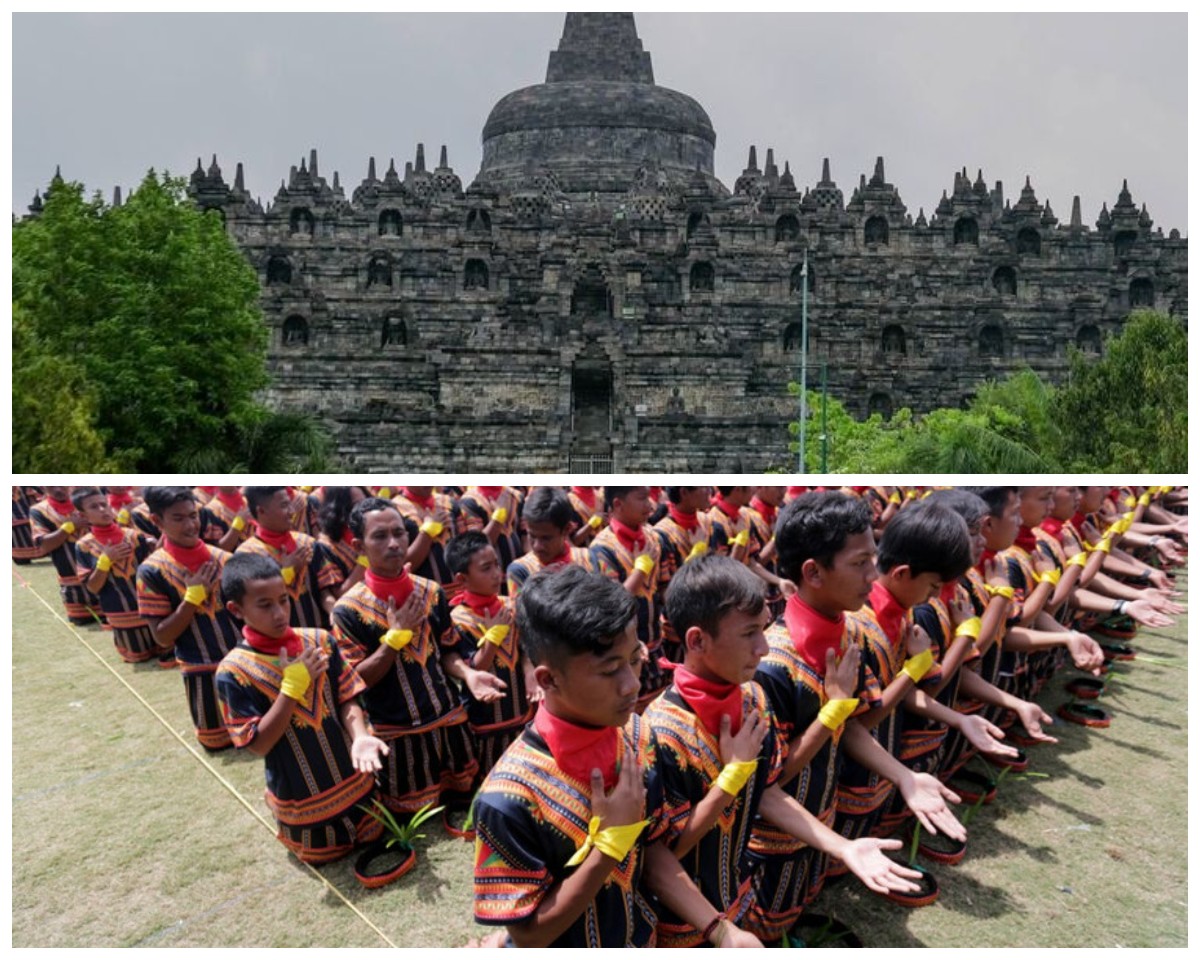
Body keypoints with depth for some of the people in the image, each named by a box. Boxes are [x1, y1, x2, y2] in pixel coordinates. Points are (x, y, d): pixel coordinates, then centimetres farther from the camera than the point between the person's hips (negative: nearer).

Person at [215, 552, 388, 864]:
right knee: (325, 856, 20)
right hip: (302, 796, -2)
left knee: (371, 837, 22)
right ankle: (286, 826, 44)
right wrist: (292, 686, -28)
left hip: (353, 779, 3)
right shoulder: (234, 671, -20)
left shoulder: (320, 640, -12)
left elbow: (347, 699, -8)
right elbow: (258, 745, -19)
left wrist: (360, 737, -28)